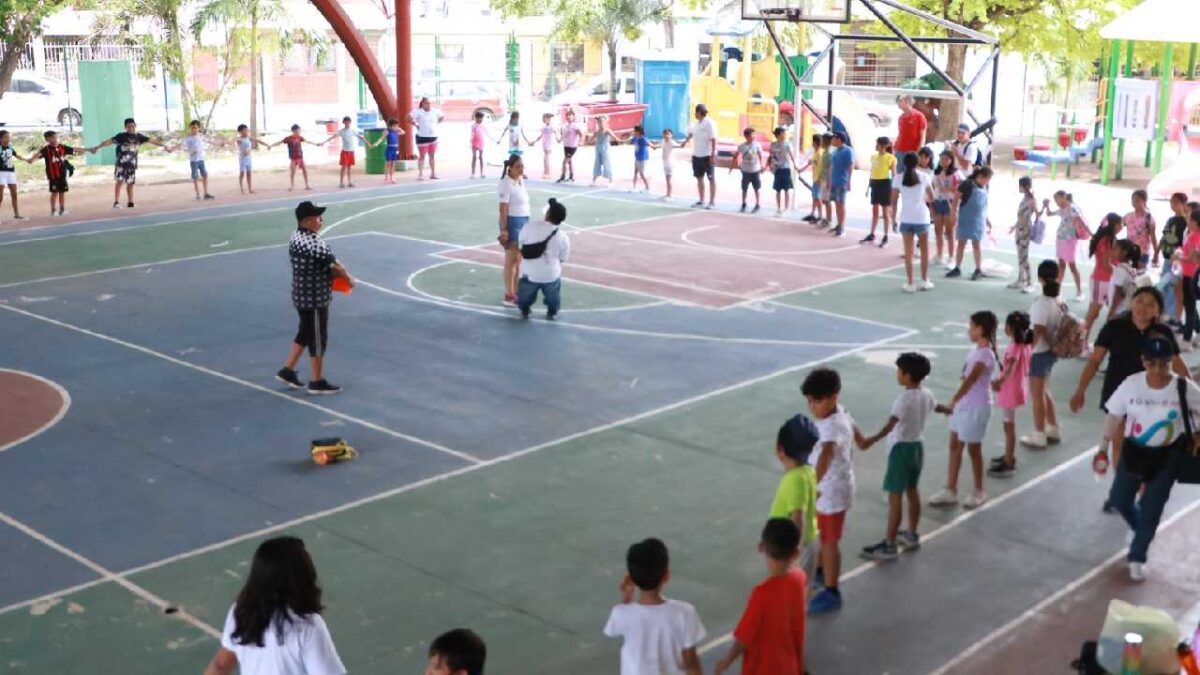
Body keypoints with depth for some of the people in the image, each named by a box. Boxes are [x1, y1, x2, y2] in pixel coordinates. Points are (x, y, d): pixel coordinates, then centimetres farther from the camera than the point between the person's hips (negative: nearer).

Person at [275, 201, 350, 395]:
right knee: (318, 338, 3)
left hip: (301, 294, 9)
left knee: (305, 333, 23)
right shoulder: (315, 244, -25)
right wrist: (348, 279, 0)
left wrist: (335, 272, -1)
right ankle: (317, 382, 14)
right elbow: (335, 265, -17)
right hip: (315, 298, -9)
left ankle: (288, 370, 30)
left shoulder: (297, 237, 5)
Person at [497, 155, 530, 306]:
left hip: (524, 221, 9)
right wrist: (504, 229, -21)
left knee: (519, 259, 14)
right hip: (512, 222, -9)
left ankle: (516, 291, 23)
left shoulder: (521, 180, 9)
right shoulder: (506, 184, -17)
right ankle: (509, 295, 3)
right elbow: (503, 209, -19)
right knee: (511, 260, -3)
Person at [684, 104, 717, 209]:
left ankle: (712, 201, 3)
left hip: (707, 156, -8)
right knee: (699, 178, 12)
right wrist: (685, 142, 41)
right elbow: (691, 133, 28)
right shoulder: (696, 123, 9)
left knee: (711, 178, 0)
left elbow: (713, 140, -17)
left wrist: (713, 155, -20)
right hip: (697, 155, 8)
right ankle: (701, 200, 20)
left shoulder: (709, 123, -13)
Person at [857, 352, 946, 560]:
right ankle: (912, 536, 34)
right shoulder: (926, 394, 3)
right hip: (917, 446, 9)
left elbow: (892, 423, -38)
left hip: (901, 449, -9)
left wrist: (873, 439, -53)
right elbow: (937, 407, 27)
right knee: (912, 491, 21)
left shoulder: (904, 398, -23)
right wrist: (949, 410, 52)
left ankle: (889, 546, -3)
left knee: (895, 496, -5)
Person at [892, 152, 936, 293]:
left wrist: (894, 218, 7)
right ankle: (925, 281, 18)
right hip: (921, 217, 0)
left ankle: (910, 284, 4)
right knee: (924, 250, 15)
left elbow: (894, 201, -1)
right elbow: (931, 197, 8)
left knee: (908, 252, 5)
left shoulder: (898, 178, -1)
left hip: (906, 218, 0)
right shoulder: (924, 177, -1)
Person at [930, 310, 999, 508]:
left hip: (976, 408, -9)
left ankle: (979, 492, 23)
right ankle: (951, 491, 20)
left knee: (973, 449, 5)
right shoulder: (978, 350, 7)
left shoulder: (985, 354, -22)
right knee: (954, 446, 12)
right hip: (964, 405, 9)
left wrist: (953, 401, -38)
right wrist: (956, 402, 15)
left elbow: (970, 381, -32)